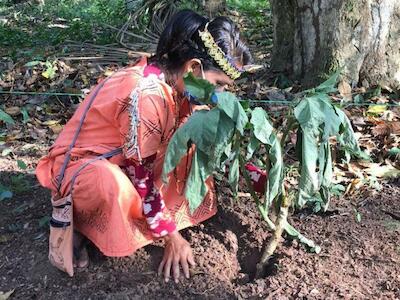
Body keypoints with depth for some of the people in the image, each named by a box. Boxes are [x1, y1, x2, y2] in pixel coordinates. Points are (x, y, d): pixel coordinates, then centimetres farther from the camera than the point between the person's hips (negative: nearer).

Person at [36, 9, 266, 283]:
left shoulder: (174, 81, -8)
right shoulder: (145, 96, -32)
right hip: (77, 165, -8)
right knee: (109, 182, -41)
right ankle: (73, 219, -8)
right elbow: (141, 175, -26)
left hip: (123, 161, 8)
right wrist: (171, 236, -17)